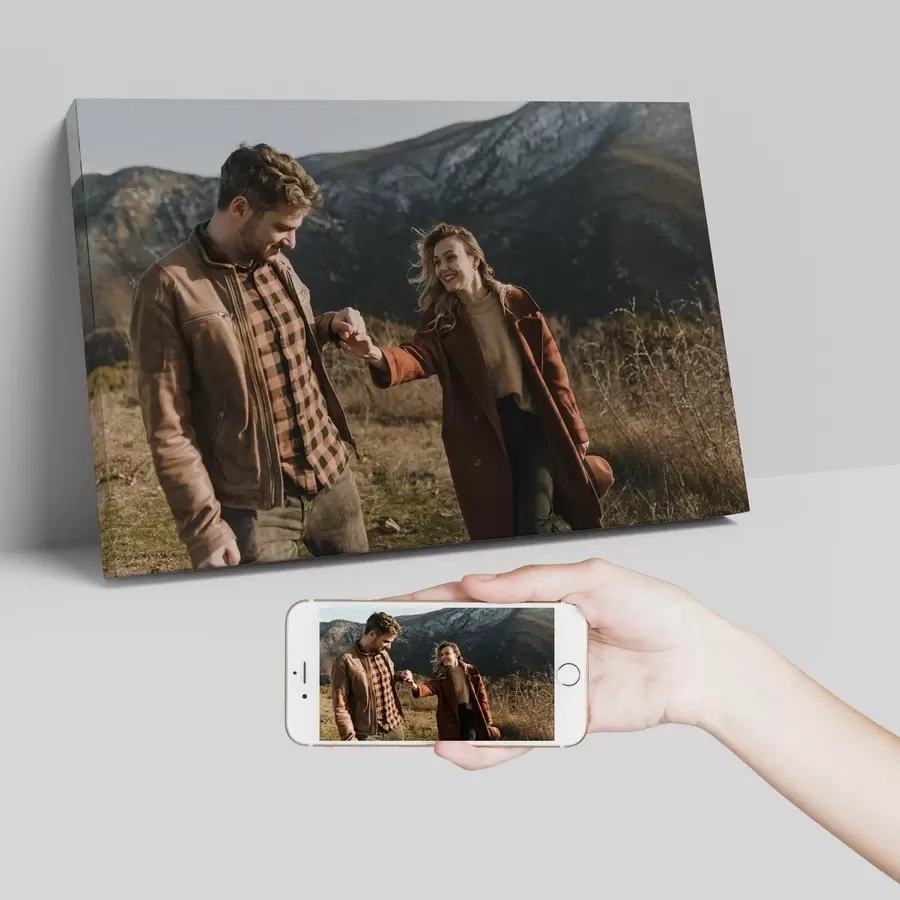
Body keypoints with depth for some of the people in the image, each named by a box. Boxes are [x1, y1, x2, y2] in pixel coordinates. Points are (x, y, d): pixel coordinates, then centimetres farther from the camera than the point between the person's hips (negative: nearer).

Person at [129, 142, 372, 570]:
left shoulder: (277, 265, 6)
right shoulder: (168, 286, -14)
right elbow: (168, 427, -14)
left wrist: (327, 326, 4)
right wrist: (204, 526, -17)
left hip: (331, 475, 7)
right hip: (253, 506, -6)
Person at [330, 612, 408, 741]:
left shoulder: (384, 654, 7)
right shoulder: (345, 662, -13)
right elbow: (340, 706, -13)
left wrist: (398, 676, 4)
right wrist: (350, 738, -16)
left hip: (395, 727, 6)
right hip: (367, 735, -6)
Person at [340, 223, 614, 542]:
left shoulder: (516, 301, 1)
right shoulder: (440, 320, 2)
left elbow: (552, 368, 4)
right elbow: (418, 355, -19)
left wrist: (575, 429, 4)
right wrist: (378, 356, -42)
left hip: (533, 423, -1)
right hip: (483, 436, 1)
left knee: (537, 527, -9)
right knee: (500, 532, 6)